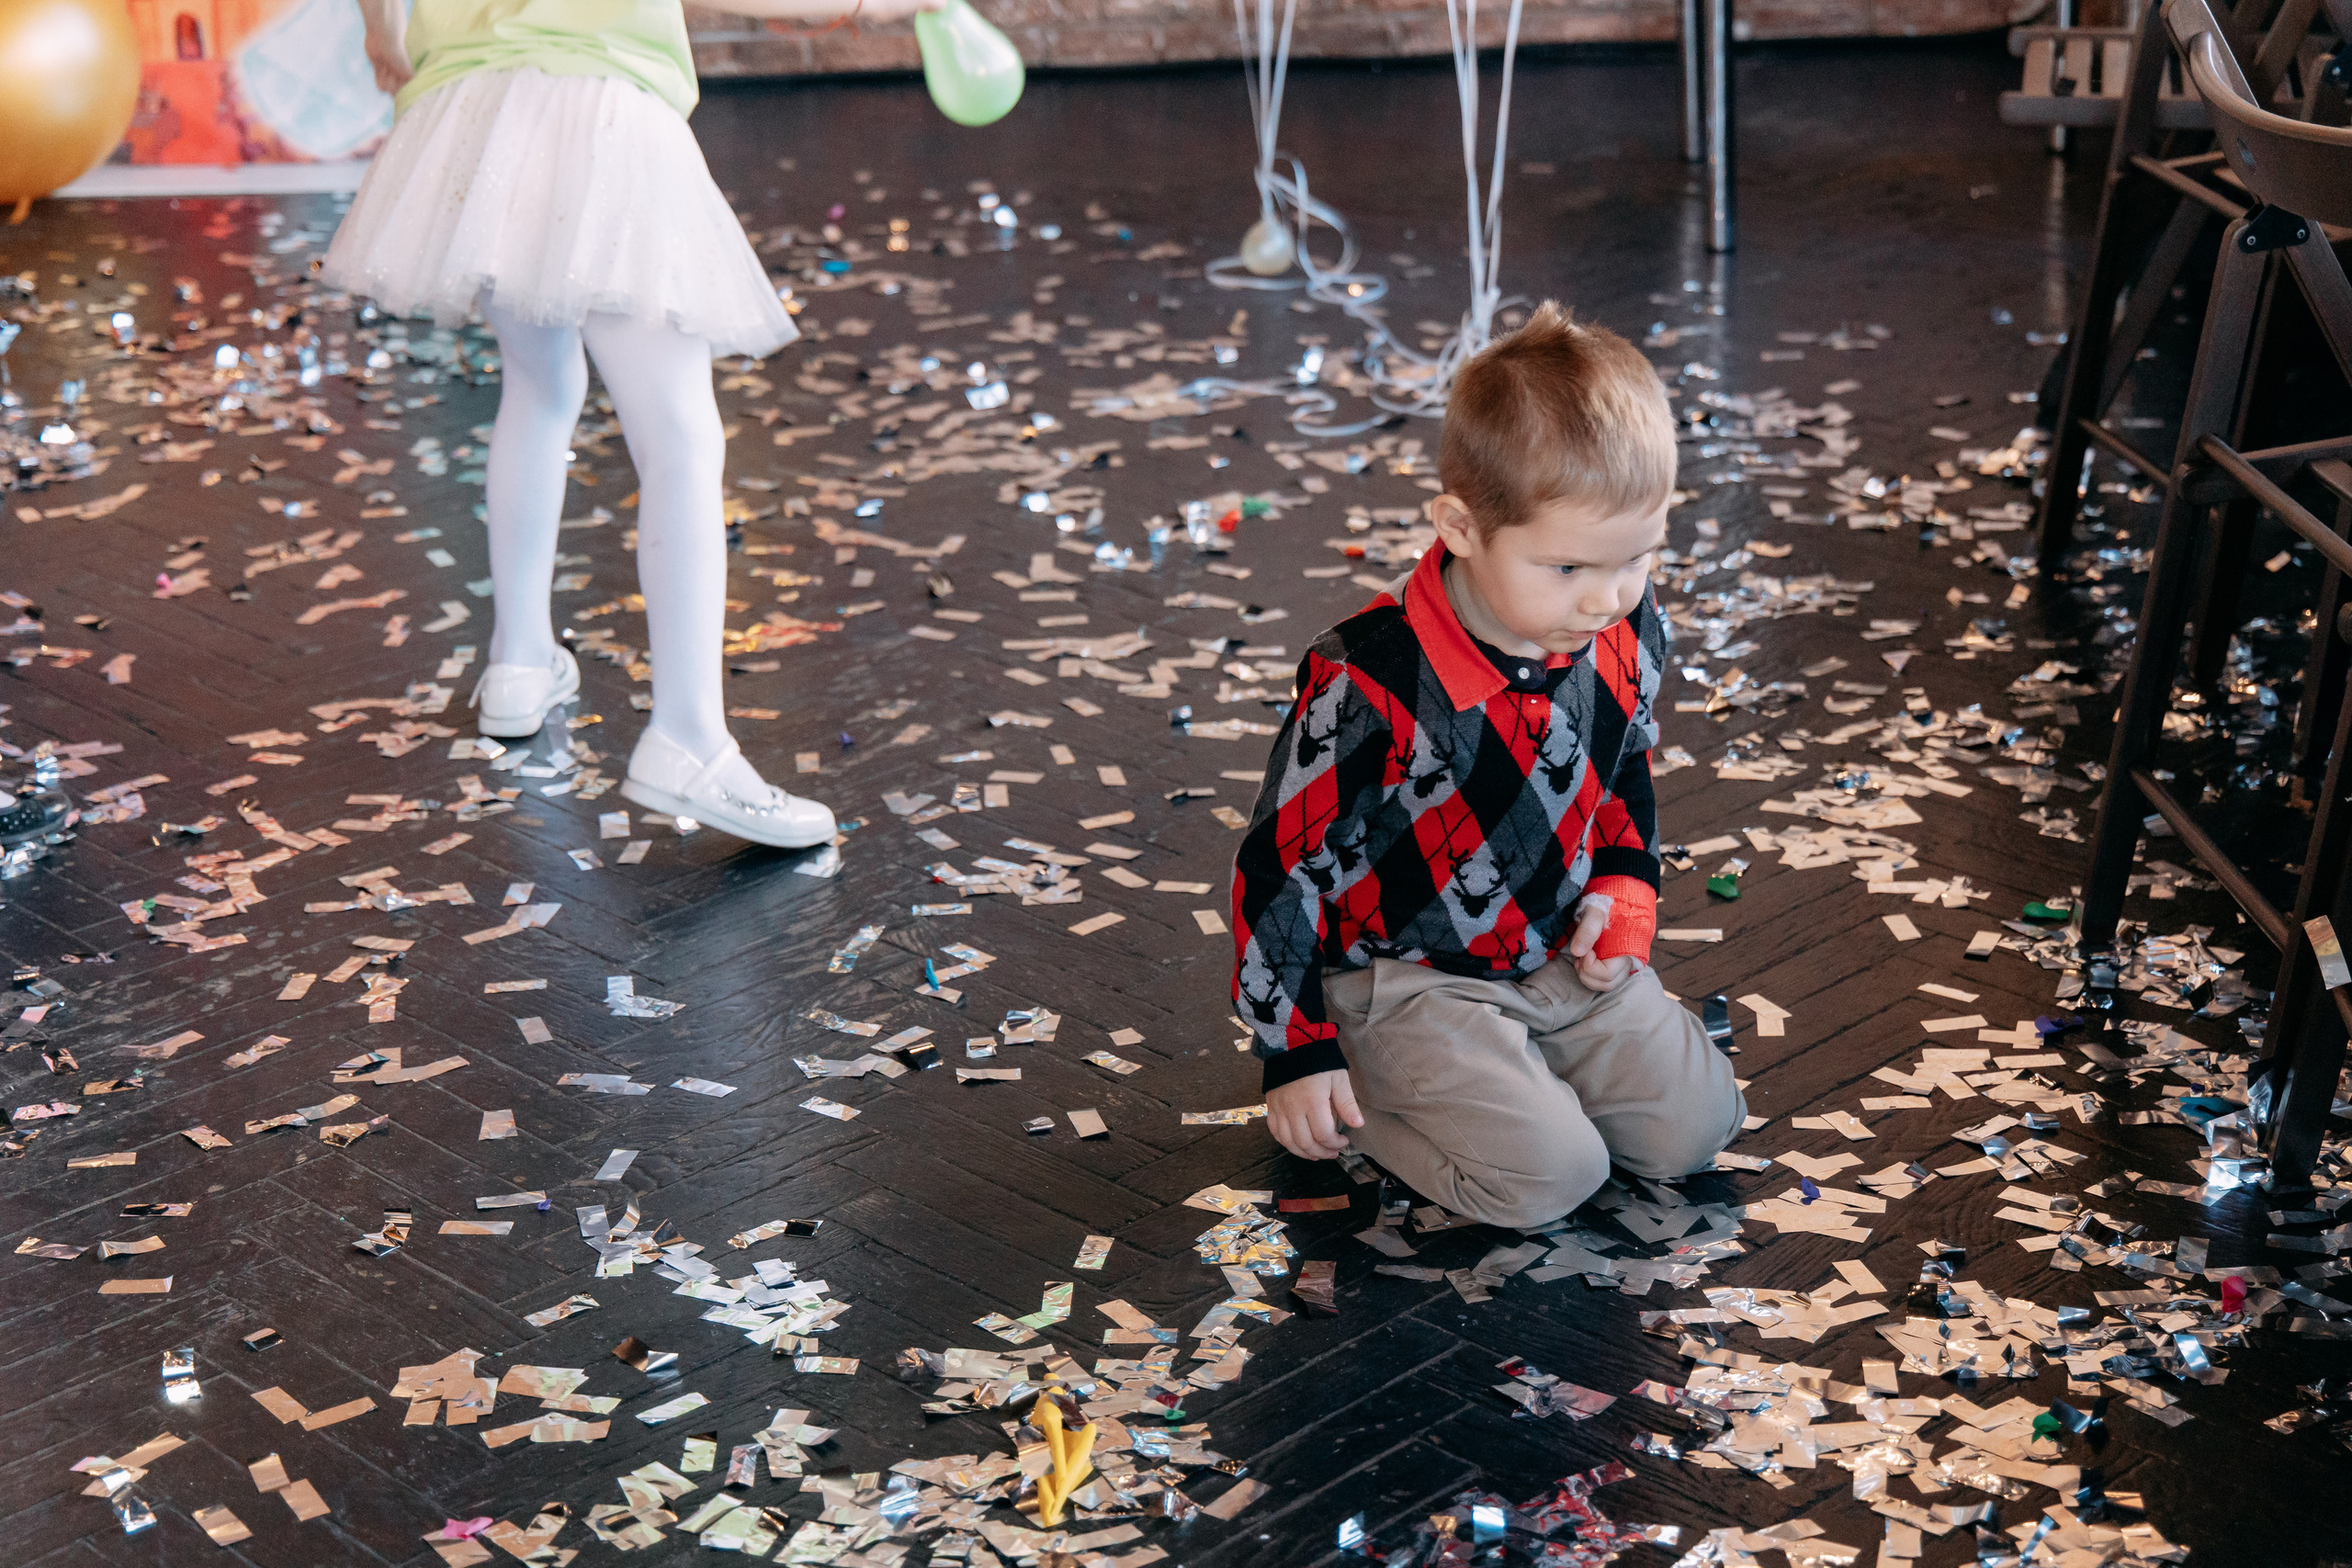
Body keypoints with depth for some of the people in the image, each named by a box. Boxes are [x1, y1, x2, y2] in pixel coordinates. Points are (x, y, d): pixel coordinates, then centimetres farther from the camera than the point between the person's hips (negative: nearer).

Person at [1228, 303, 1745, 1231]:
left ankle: (1517, 1068, 19)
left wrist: (1623, 889, -2)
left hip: (1562, 955, 6)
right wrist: (1298, 1056, -13)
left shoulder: (1628, 633, -9)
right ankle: (1365, 1087, 5)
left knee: (1691, 1129, -2)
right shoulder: (1370, 687, -29)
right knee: (1547, 1176, -19)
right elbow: (1280, 868, -18)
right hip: (1409, 980, -6)